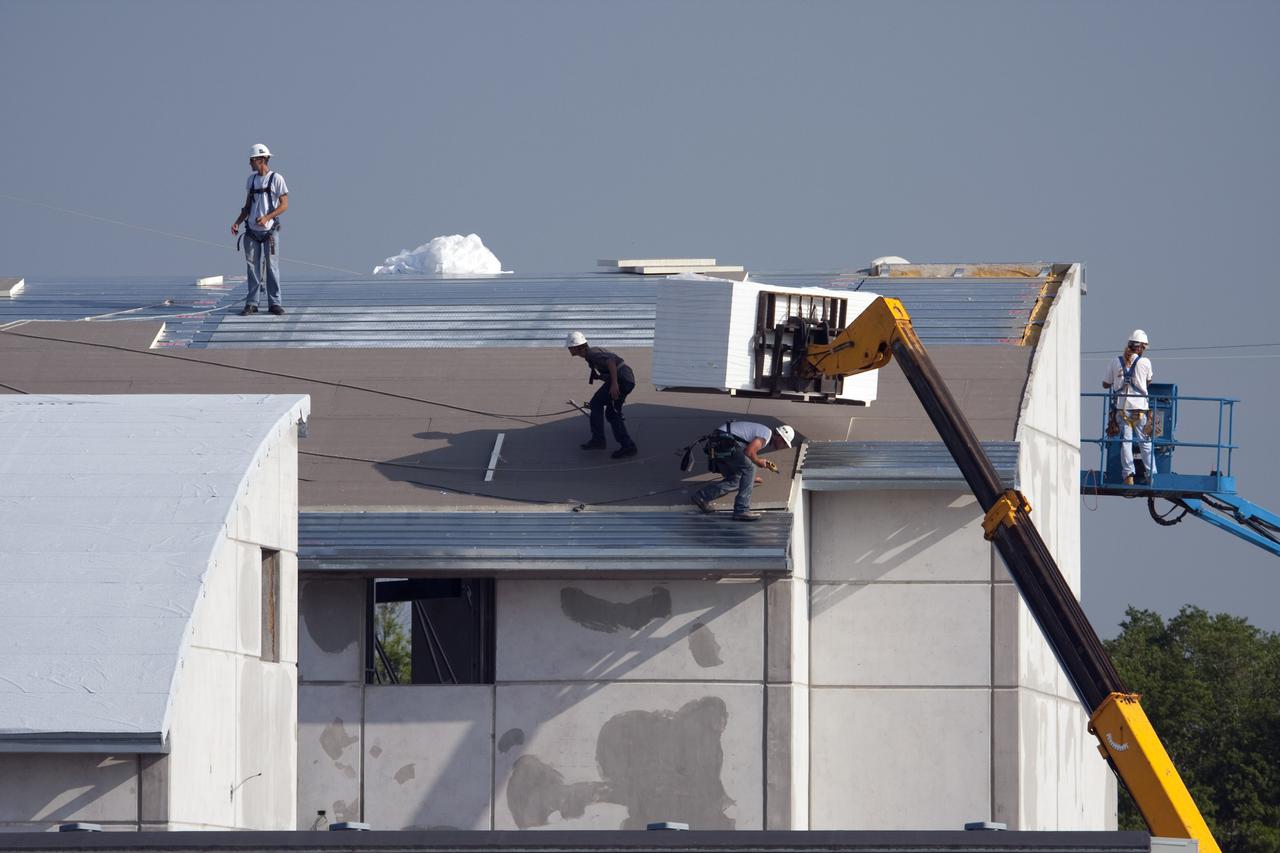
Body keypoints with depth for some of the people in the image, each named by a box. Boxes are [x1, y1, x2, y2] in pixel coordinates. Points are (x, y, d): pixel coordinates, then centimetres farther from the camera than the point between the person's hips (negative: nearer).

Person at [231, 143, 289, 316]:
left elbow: (284, 205, -8)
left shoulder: (276, 179, -4)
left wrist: (267, 217, -20)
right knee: (253, 268, 3)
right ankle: (251, 304, 5)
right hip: (252, 231, 4)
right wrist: (237, 222, 3)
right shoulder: (251, 179, 12)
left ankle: (274, 303, 2)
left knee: (272, 267, -3)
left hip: (269, 230, -4)